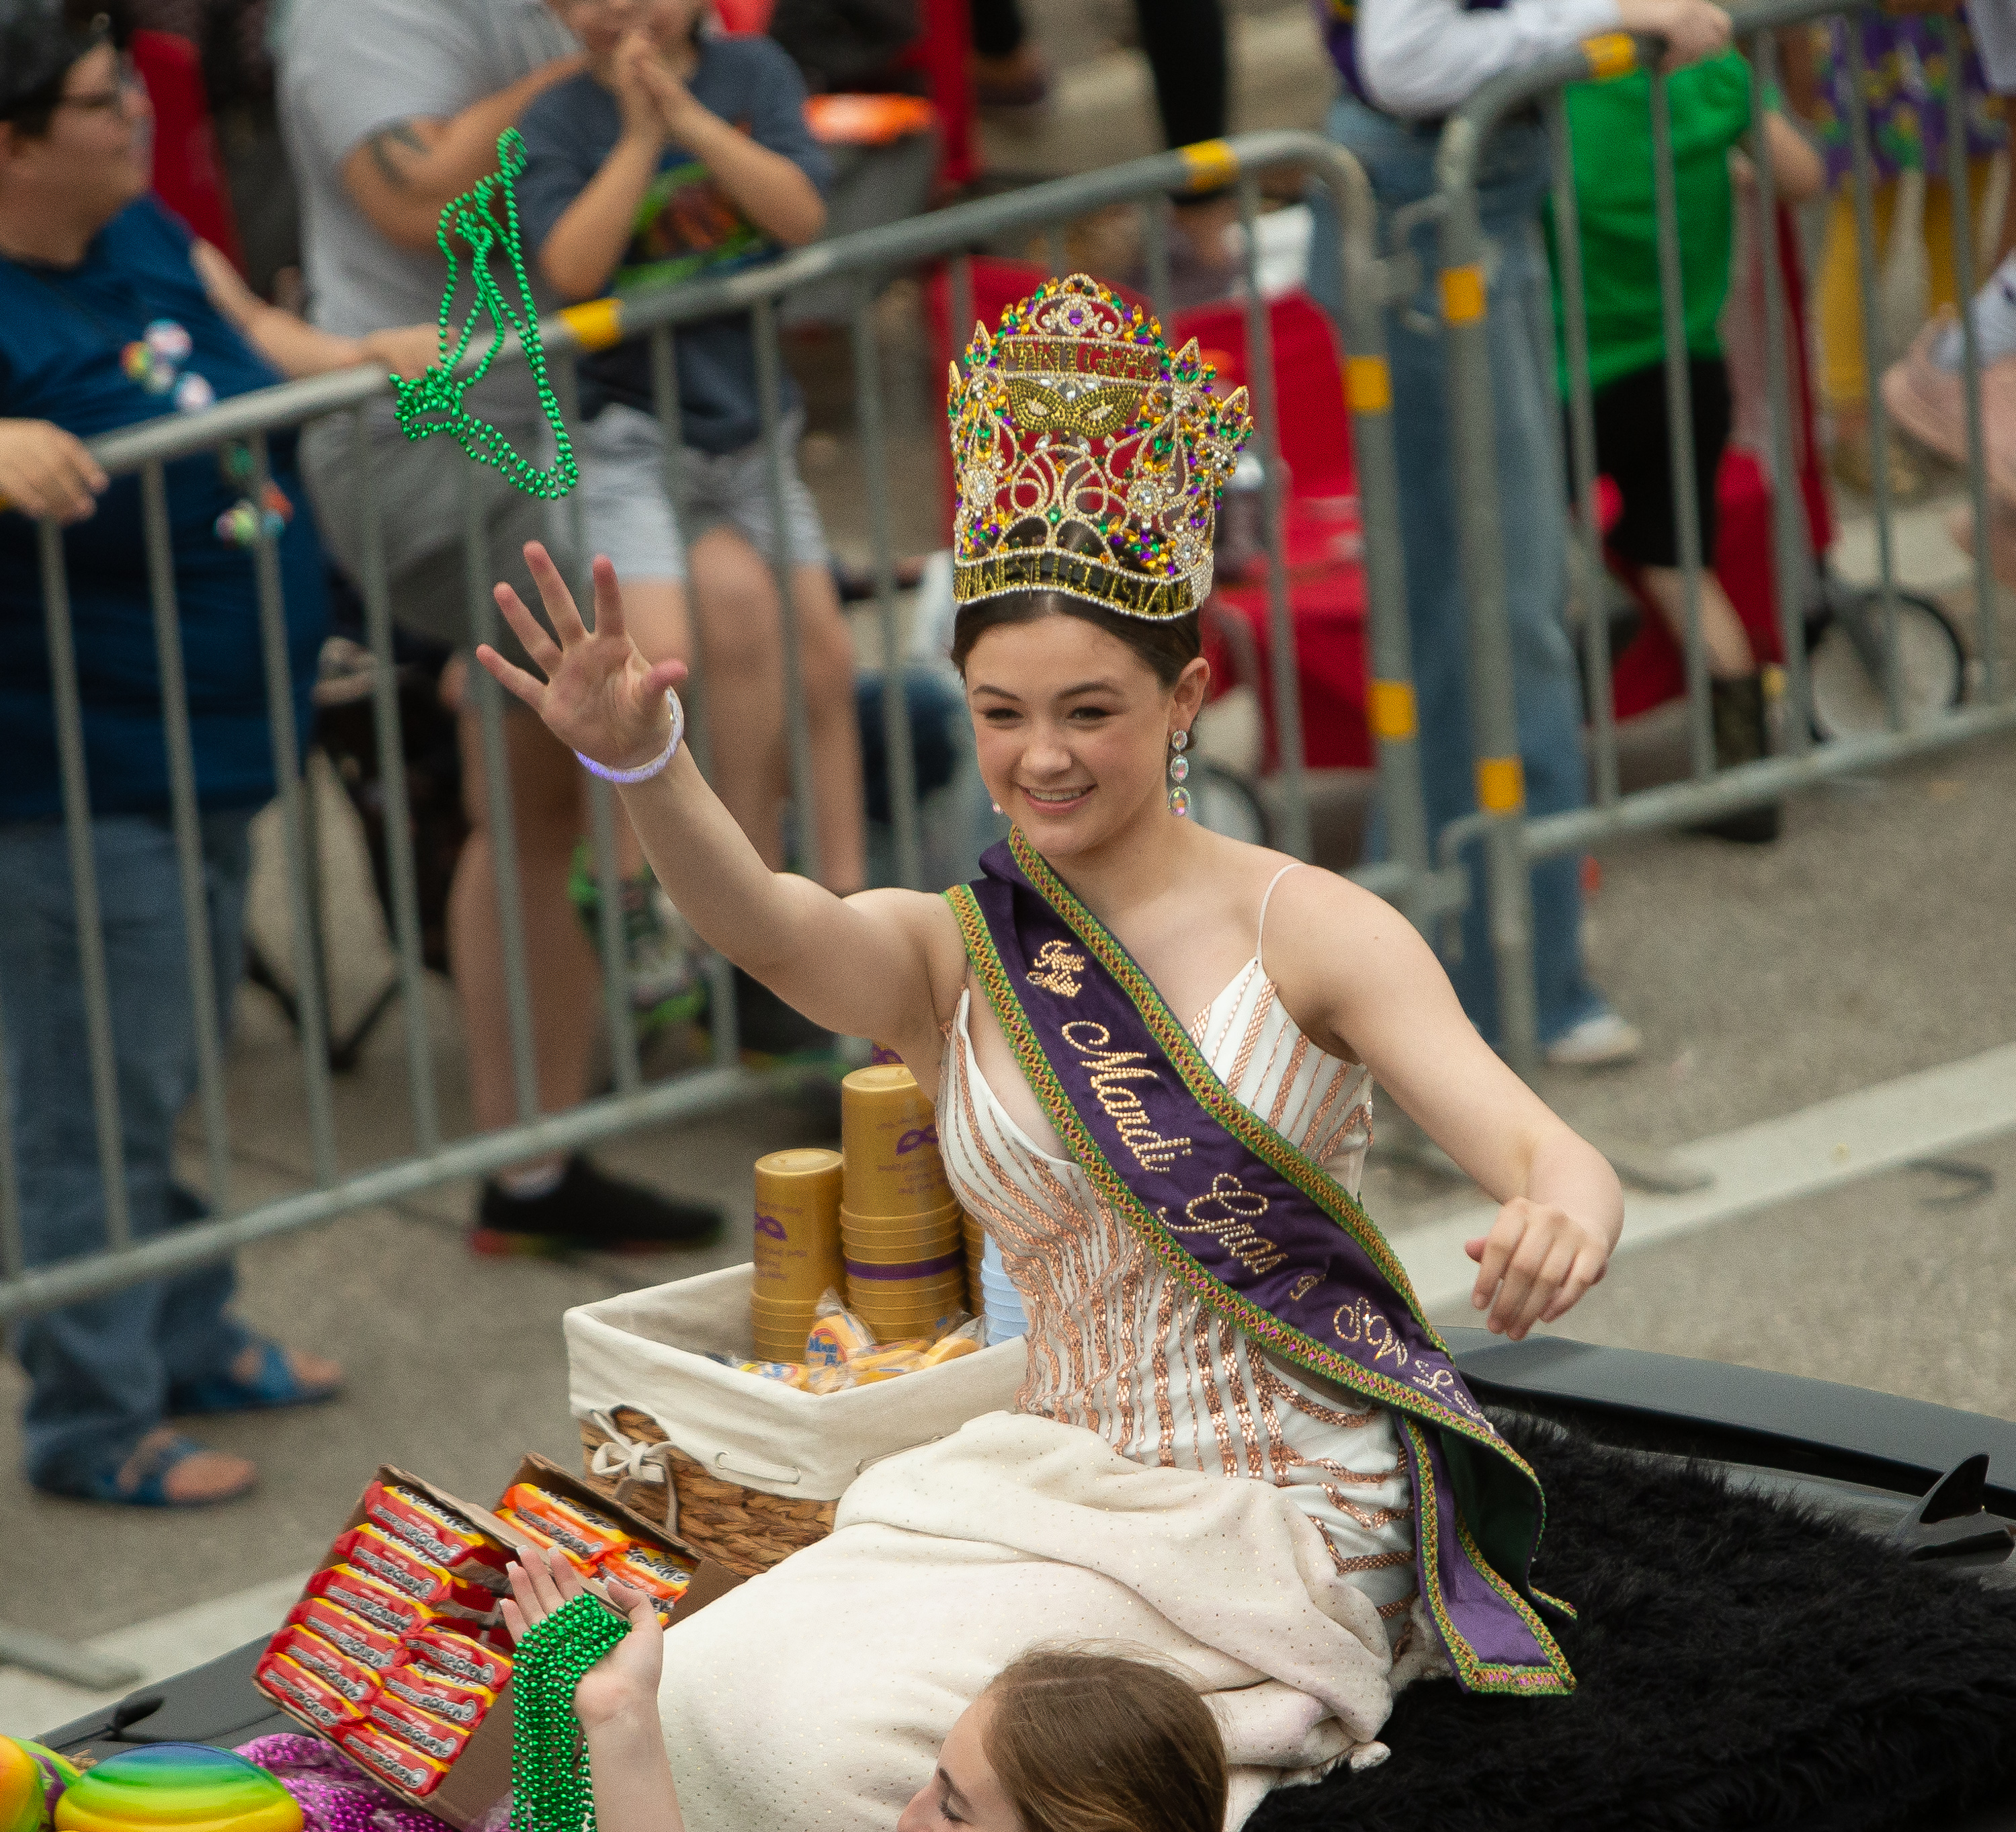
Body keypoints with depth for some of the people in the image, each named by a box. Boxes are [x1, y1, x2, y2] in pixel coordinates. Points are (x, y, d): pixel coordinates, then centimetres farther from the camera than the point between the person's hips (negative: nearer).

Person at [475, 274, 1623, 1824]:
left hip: (1280, 1524, -5)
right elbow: (775, 930, -19)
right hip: (1051, 1492, 5)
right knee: (716, 1683, -17)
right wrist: (639, 761, -41)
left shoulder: (1306, 929, -7)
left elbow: (1539, 1145, -19)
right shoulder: (951, 957, 3)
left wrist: (1562, 1220, -45)